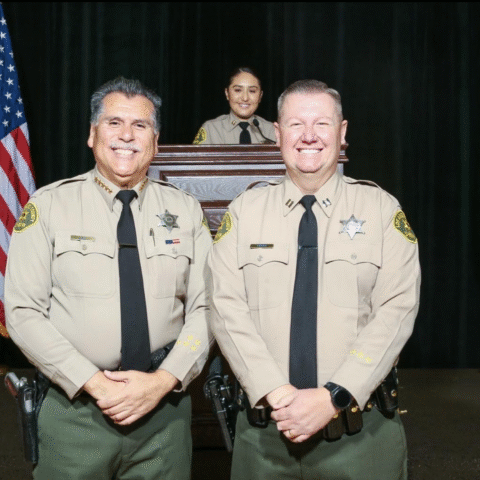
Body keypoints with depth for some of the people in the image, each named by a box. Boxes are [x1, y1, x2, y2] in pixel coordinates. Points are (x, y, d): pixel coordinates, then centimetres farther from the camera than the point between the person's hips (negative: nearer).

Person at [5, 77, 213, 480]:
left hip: (165, 408, 2)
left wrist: (164, 380, -13)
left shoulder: (186, 211, 3)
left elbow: (204, 308, 0)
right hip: (76, 409, -1)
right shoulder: (49, 206, -3)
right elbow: (23, 312, -7)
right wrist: (93, 383, -13)